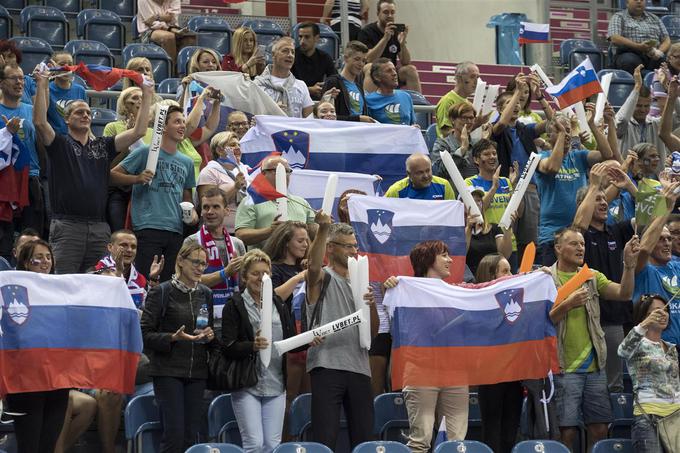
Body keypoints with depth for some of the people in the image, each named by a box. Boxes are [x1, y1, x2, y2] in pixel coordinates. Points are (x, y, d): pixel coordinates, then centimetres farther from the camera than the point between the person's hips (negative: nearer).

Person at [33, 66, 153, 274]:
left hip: (99, 227, 4)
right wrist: (42, 85, -15)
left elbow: (138, 131, 11)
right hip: (67, 226, -4)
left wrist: (146, 96, 7)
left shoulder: (103, 146, 17)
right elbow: (40, 122, -10)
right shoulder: (60, 145, 6)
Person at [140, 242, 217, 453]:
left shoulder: (205, 294, 13)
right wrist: (173, 338, -22)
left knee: (191, 435, 2)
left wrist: (210, 336, 2)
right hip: (168, 370, -5)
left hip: (197, 372, 5)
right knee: (174, 434, -11)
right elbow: (145, 334, -6)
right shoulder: (162, 292, -3)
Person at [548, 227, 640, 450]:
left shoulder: (592, 277, 12)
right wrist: (567, 304, -24)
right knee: (567, 431, -6)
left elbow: (624, 294, -1)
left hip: (594, 365, 5)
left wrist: (629, 264, -15)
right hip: (564, 368, -5)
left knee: (600, 430, 5)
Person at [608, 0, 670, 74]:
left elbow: (666, 40, 19)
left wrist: (659, 51, -6)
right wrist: (638, 46, -18)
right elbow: (614, 39, -4)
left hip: (653, 56, 3)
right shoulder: (618, 17, 12)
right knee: (629, 61, -38)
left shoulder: (654, 19, 25)